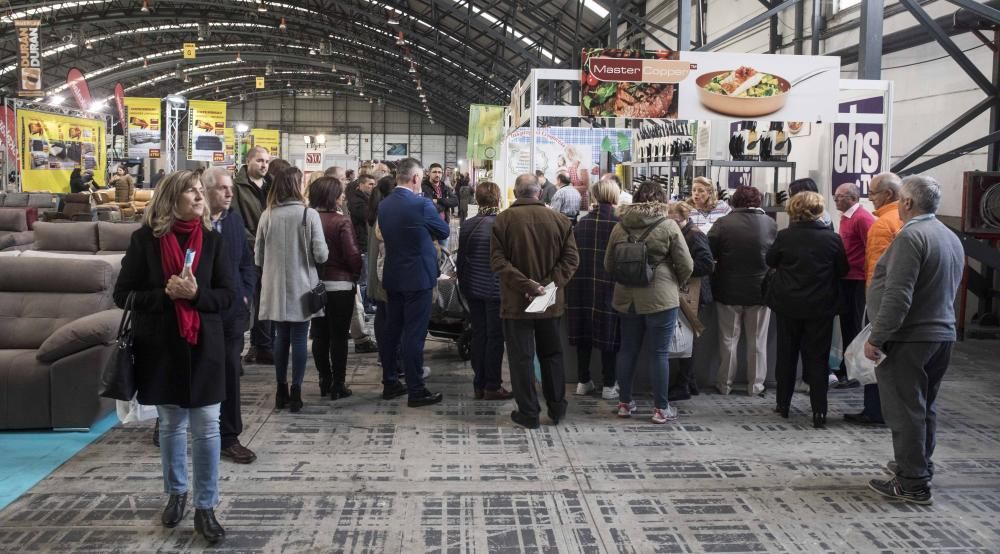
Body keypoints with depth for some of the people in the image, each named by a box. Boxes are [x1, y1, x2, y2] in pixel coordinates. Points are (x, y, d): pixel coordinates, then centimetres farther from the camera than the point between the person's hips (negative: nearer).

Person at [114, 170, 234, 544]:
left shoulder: (211, 239, -1)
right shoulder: (145, 239, -5)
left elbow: (226, 295, 0)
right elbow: (123, 294, -5)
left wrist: (196, 294, -19)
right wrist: (165, 294, -19)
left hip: (203, 345, 1)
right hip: (161, 346, 0)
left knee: (206, 427, 0)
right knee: (170, 424, 14)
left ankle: (205, 507, 10)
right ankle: (176, 493, 33)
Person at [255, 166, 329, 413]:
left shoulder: (267, 215, -2)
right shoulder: (309, 214, -11)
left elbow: (258, 256, 4)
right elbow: (321, 255, -12)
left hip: (275, 288, 3)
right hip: (301, 287, -3)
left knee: (281, 337, 13)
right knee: (299, 339, 4)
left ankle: (281, 392, 18)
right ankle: (295, 393, 5)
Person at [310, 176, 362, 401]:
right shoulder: (342, 222, -15)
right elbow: (353, 256, -15)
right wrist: (355, 276, 2)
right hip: (340, 285, -4)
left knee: (320, 335, 13)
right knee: (339, 336, 4)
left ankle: (324, 381, 21)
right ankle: (338, 385, 8)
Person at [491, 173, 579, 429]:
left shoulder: (503, 219, -8)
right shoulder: (559, 220, -1)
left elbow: (497, 260, -15)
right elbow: (571, 258, -5)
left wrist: (525, 284, -18)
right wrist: (549, 284, -10)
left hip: (516, 301, -3)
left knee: (521, 357, 6)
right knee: (551, 354, 17)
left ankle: (528, 413, 10)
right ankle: (557, 408, 23)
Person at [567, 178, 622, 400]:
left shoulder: (582, 223, 2)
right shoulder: (619, 223, -10)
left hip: (582, 284, 4)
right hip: (609, 286, -4)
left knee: (584, 332, 12)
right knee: (608, 334, 5)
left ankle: (583, 381, 20)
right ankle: (608, 385, 11)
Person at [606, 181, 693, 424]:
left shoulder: (620, 226, 2)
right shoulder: (668, 226, -9)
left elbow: (609, 265, 10)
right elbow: (686, 265, -6)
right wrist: (675, 284, 12)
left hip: (626, 298, 4)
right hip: (660, 298, -4)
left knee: (628, 350, 14)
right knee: (659, 353, 3)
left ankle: (625, 403, 24)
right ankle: (661, 408, 10)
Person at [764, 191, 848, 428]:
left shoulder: (784, 236, -11)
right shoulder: (832, 238, -11)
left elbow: (770, 260, 5)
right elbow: (843, 270, 1)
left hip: (788, 304, 1)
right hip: (821, 307, 0)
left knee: (786, 354, 15)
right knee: (817, 358, 5)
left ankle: (783, 404, 24)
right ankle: (819, 412, 2)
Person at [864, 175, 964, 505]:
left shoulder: (911, 236, -18)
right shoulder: (951, 238, 13)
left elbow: (897, 296, -24)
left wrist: (876, 338, -19)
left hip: (909, 338, -9)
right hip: (943, 335, 9)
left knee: (905, 409, -3)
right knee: (923, 406, 19)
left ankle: (913, 484, 0)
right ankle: (919, 467, 30)